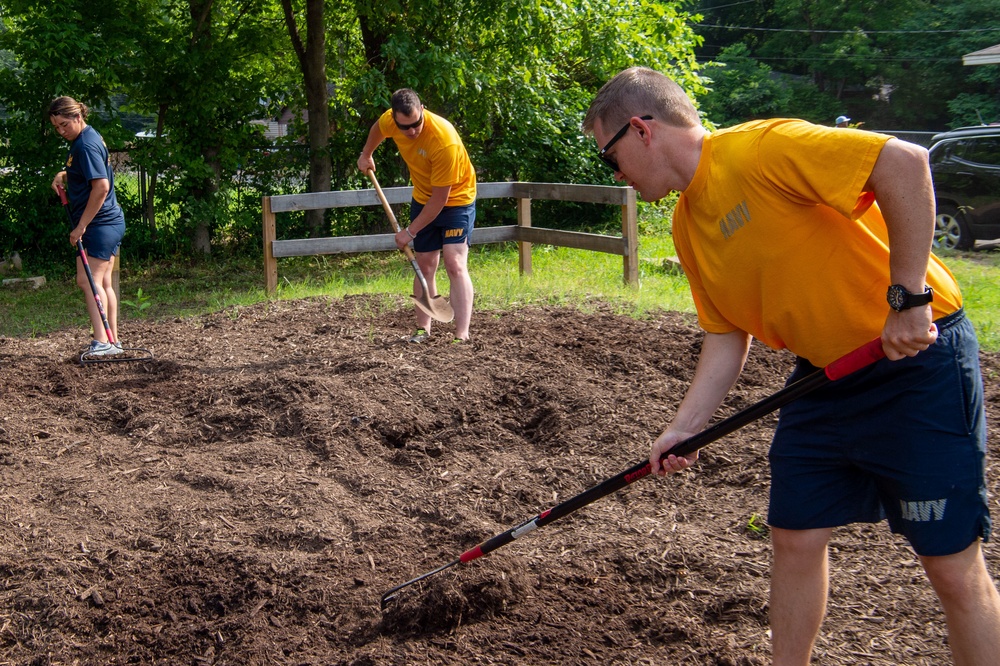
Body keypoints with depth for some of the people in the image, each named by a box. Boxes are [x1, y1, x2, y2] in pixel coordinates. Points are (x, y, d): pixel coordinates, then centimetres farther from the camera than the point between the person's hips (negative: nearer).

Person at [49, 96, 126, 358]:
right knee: (103, 282, 11)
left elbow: (101, 187, -25)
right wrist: (63, 175, 11)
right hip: (111, 222, 10)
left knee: (88, 280, -14)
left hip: (100, 224, -10)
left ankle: (102, 342, -20)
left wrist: (81, 226, -21)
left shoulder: (86, 145, -17)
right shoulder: (87, 138, 14)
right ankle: (112, 340, 15)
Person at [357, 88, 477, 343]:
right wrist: (366, 155, 25)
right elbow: (378, 129, 12)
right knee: (425, 265, 8)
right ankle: (423, 329, 17)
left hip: (456, 198, -6)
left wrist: (410, 231, -21)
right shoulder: (390, 121, -18)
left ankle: (462, 336, -21)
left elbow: (440, 198, -29)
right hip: (423, 199, 6)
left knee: (455, 264, -17)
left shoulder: (444, 140, -36)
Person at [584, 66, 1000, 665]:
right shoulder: (688, 224, 8)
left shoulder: (759, 149, -21)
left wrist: (907, 296, -26)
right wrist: (684, 429, 3)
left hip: (917, 354, -8)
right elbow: (727, 335, 12)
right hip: (825, 374, 9)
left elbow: (904, 161, -28)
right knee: (795, 537, 12)